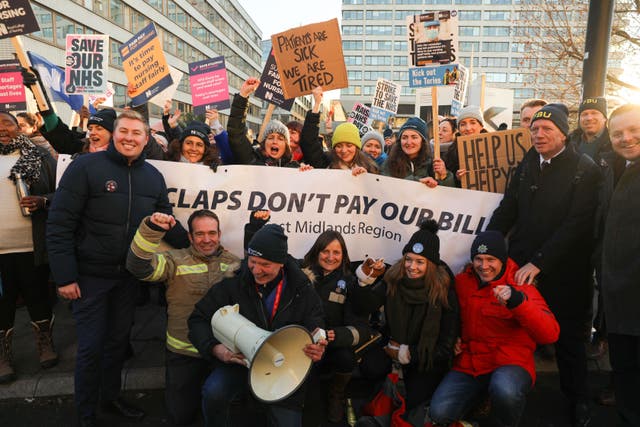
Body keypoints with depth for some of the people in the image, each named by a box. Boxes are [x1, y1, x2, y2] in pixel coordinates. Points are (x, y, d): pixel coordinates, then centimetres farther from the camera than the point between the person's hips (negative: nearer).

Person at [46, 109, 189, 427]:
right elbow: (59, 224, -13)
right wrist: (64, 276, -16)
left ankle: (111, 397, 40)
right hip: (90, 275, -4)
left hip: (129, 275, 5)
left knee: (118, 340, 19)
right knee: (91, 346, 5)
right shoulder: (85, 167, -12)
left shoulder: (153, 176, 4)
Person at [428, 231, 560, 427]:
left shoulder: (520, 287, -7)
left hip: (511, 363, -2)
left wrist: (518, 302, -34)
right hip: (468, 365, 3)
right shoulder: (462, 282, 5)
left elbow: (550, 335, -21)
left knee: (505, 390, -38)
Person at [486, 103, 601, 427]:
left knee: (569, 339, 13)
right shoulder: (526, 165, 6)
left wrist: (539, 262, -21)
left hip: (563, 272, -3)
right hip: (520, 267, 3)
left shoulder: (585, 170, -9)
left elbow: (577, 224, -16)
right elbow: (506, 211, 7)